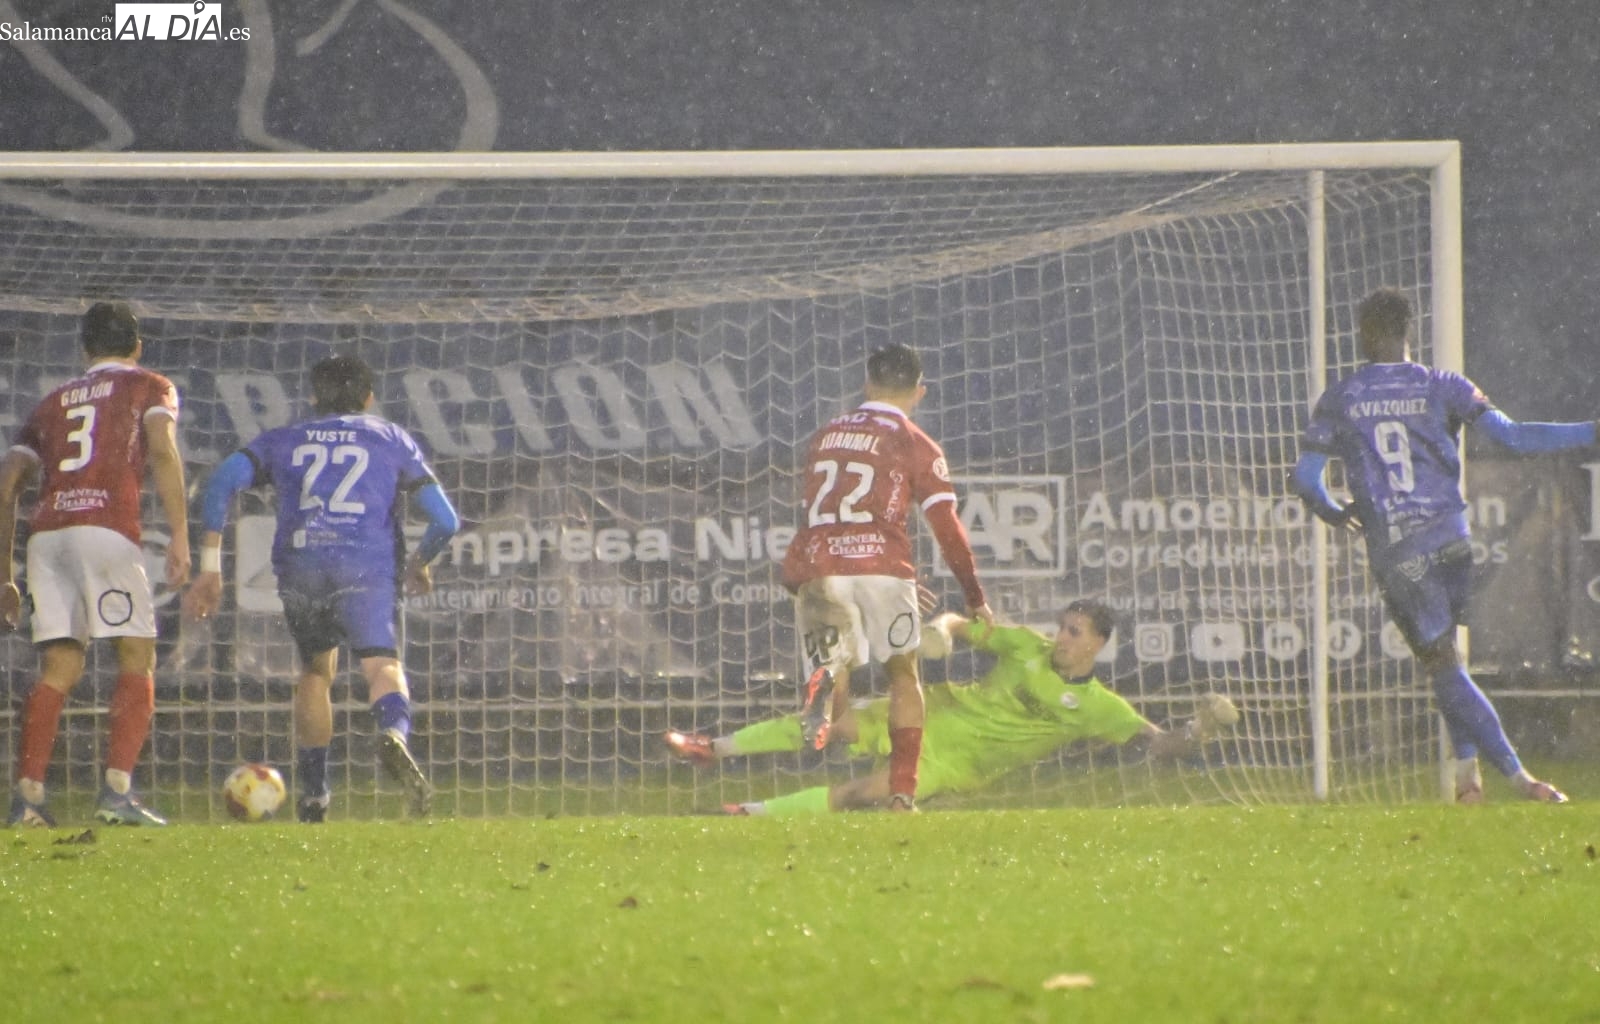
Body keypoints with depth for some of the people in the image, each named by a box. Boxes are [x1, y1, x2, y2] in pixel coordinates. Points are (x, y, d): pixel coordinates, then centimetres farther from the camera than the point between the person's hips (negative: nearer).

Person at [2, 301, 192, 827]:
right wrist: (179, 535, -10)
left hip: (46, 533, 4)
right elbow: (163, 452, -4)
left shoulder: (53, 402, 27)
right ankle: (117, 791, -11)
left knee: (58, 669, 7)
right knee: (136, 660, 3)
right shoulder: (149, 387, 16)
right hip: (107, 528, -4)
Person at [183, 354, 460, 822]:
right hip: (368, 564, -2)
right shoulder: (392, 440, 24)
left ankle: (314, 792, 25)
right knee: (382, 665, -13)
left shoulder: (281, 441, 26)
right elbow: (445, 519, 16)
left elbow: (223, 481, 8)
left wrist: (209, 566, 7)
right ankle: (394, 733, -47)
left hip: (298, 567, 2)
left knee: (315, 670, 23)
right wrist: (421, 563, 36)